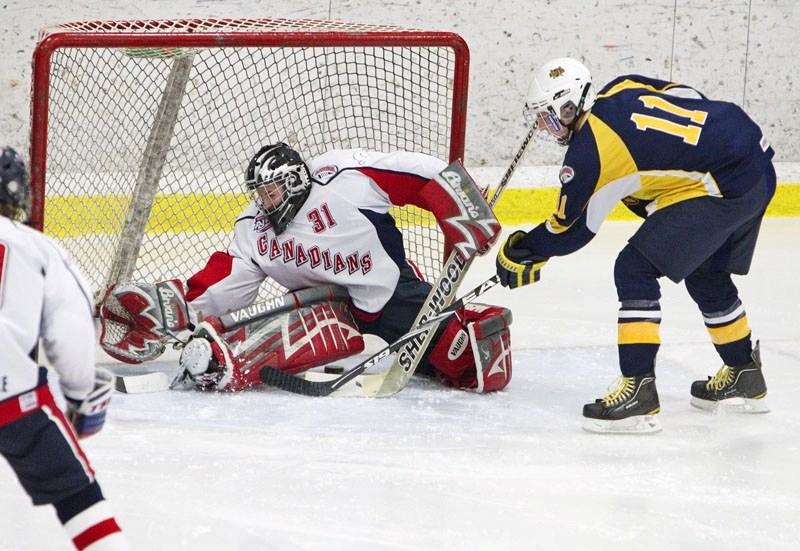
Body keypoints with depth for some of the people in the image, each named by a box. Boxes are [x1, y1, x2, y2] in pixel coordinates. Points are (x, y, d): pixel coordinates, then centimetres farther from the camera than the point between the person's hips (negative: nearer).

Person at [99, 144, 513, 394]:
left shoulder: (342, 176, -17)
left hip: (392, 289, -2)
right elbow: (222, 284, -2)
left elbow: (424, 176, -18)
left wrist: (467, 222, -24)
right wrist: (172, 306, -18)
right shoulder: (253, 232, 2)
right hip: (331, 306, 2)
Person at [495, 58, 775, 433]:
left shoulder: (588, 152, -11)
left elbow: (570, 228, 2)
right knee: (706, 274, 27)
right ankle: (745, 378, 42)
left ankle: (639, 391, -9)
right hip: (758, 165, 10)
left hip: (724, 187, -10)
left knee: (635, 269, -6)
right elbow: (691, 101, 17)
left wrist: (522, 252, 19)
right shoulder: (625, 88, 9)